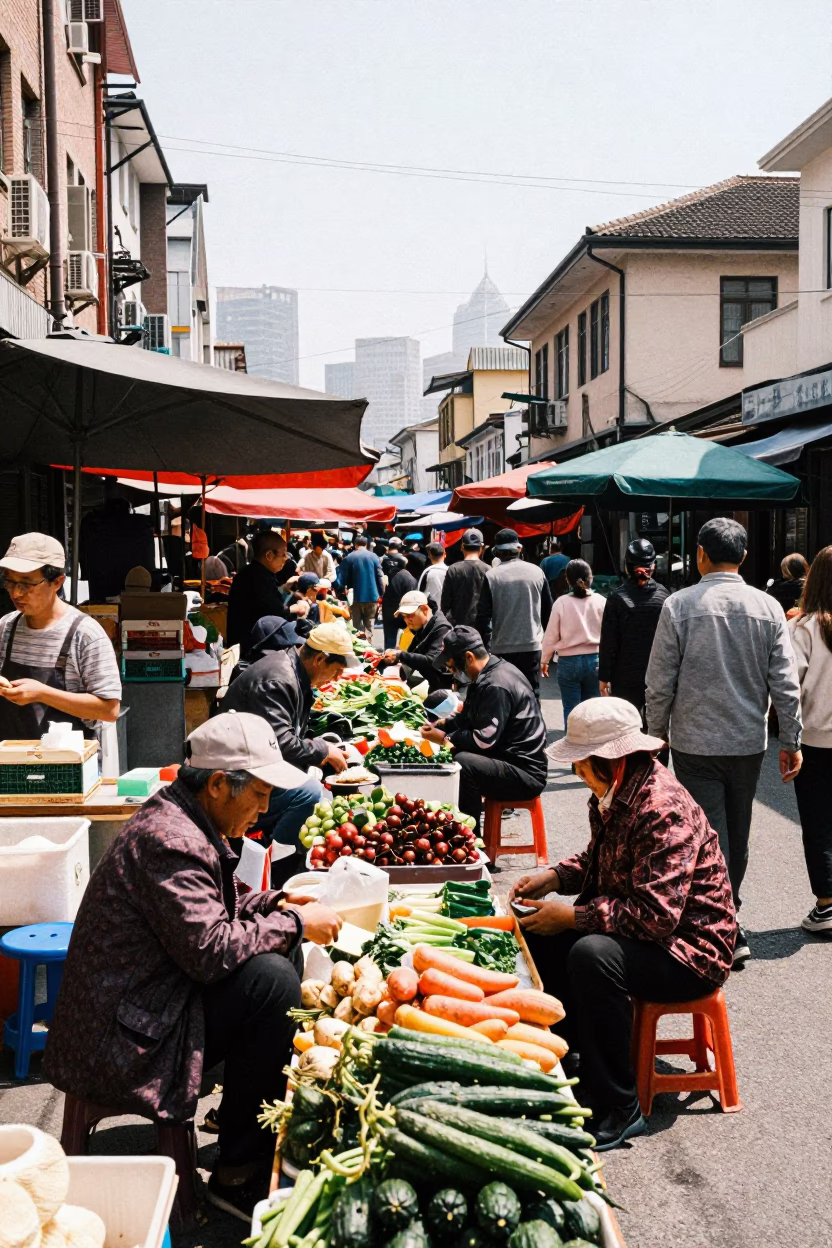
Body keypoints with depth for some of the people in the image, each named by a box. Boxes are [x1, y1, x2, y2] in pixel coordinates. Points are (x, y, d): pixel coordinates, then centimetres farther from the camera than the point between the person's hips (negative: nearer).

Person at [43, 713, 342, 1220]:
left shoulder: (181, 820, 8)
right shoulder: (170, 840, -24)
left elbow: (209, 913, 22)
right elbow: (210, 949, -28)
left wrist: (274, 903, 7)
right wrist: (294, 924, -16)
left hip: (145, 997, 11)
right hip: (124, 1041, -11)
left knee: (282, 954, 8)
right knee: (271, 979, -22)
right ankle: (238, 1176, -10)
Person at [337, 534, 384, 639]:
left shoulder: (349, 557, -1)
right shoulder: (373, 556, 0)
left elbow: (343, 578, -2)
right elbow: (379, 577, -2)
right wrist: (381, 593, 3)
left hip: (356, 597, -1)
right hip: (372, 596, 1)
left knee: (357, 626, 9)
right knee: (369, 625, 6)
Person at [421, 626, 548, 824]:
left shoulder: (496, 685, -21)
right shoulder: (487, 675, 11)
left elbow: (484, 739, -24)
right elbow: (468, 717, 23)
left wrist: (444, 738, -12)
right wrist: (441, 724, 6)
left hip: (526, 773, -11)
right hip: (508, 756, 11)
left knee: (462, 763, -32)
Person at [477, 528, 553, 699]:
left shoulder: (492, 576, -6)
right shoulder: (536, 572, 1)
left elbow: (483, 615, -7)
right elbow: (548, 610, 8)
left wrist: (484, 644, 2)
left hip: (502, 648, -2)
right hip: (532, 646, 2)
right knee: (532, 695, 9)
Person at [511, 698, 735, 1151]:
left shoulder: (665, 811, -28)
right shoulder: (611, 794, 1)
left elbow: (656, 914, -34)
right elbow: (599, 861, 19)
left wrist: (571, 917, -26)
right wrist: (553, 877, -1)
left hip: (689, 949, -10)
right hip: (629, 925, 10)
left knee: (593, 954, -34)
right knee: (538, 934, 4)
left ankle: (617, 1111, -22)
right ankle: (571, 1047, 17)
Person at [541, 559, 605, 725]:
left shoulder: (562, 602, -9)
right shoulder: (601, 602, -4)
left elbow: (551, 636, -3)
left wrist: (544, 660, 11)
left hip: (568, 661, -2)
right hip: (594, 660, 2)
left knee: (571, 710, 4)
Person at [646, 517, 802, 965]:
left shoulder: (680, 605, -10)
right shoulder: (768, 608, -3)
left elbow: (660, 683, -8)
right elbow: (785, 683, -3)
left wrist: (657, 735, 5)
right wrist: (791, 741, 5)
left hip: (696, 743, -3)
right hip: (749, 743, 3)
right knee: (737, 837, 17)